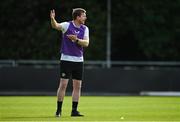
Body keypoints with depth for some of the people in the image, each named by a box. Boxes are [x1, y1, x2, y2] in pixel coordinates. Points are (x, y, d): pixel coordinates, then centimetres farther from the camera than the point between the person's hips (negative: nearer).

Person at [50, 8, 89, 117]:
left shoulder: (85, 29, 6)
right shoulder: (67, 25, -7)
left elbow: (86, 43, -4)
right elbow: (56, 26, -26)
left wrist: (76, 40, -21)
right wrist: (52, 19, -47)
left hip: (79, 60, 5)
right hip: (66, 59, -5)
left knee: (77, 86, 5)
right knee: (63, 84, -7)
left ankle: (74, 110, 12)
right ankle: (59, 110, 2)